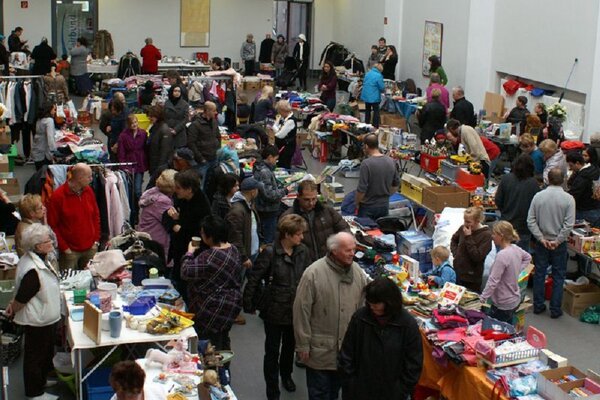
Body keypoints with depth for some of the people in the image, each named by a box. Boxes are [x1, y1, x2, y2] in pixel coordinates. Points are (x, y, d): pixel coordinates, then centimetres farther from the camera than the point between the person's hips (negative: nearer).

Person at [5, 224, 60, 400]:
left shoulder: (40, 259, -2)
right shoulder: (33, 271, -34)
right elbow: (21, 298, -24)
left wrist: (13, 305, 7)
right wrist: (12, 311, -7)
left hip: (46, 317, 10)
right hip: (37, 321, -9)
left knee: (47, 352, 27)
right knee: (35, 356, 9)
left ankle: (44, 380, 48)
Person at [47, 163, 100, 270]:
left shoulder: (89, 191, 3)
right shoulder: (57, 196, -12)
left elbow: (96, 216, 12)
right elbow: (52, 226, -8)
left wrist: (96, 240, 6)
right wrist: (64, 248, -10)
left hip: (90, 249, 4)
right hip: (70, 251, -4)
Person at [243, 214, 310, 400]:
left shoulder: (302, 251, -6)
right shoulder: (270, 253, -20)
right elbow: (253, 279, -13)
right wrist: (249, 305, -8)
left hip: (296, 309, 5)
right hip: (274, 310, -5)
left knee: (290, 346, 25)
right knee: (272, 351, 7)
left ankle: (286, 375, 51)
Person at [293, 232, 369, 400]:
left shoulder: (358, 272, -2)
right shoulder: (313, 273, -18)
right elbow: (301, 311, -14)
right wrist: (303, 345, -10)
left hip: (348, 347, 5)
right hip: (320, 349, -4)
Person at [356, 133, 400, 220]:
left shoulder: (366, 164, -20)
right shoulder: (391, 162, -2)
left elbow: (361, 189, -19)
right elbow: (396, 184, 9)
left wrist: (357, 204, -4)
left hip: (368, 207, -5)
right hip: (385, 205, 5)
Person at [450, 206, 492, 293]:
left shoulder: (486, 234, -16)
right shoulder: (463, 228, -1)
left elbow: (477, 257, -22)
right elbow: (454, 239, 22)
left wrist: (468, 237, -22)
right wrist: (455, 252, 5)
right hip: (457, 272, 6)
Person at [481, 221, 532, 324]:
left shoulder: (502, 255, -26)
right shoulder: (516, 249, 0)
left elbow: (493, 281, -26)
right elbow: (528, 257, 23)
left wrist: (482, 299, -20)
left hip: (503, 305, -9)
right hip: (515, 300, 9)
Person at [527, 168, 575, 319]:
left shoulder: (538, 196, -7)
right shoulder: (568, 199, -13)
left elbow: (531, 221, -8)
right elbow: (569, 224, -17)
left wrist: (541, 238, -7)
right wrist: (557, 241, -12)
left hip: (541, 243, 2)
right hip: (559, 244, -2)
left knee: (539, 274, 14)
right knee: (558, 276, 10)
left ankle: (538, 306, 22)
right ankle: (555, 309, 14)